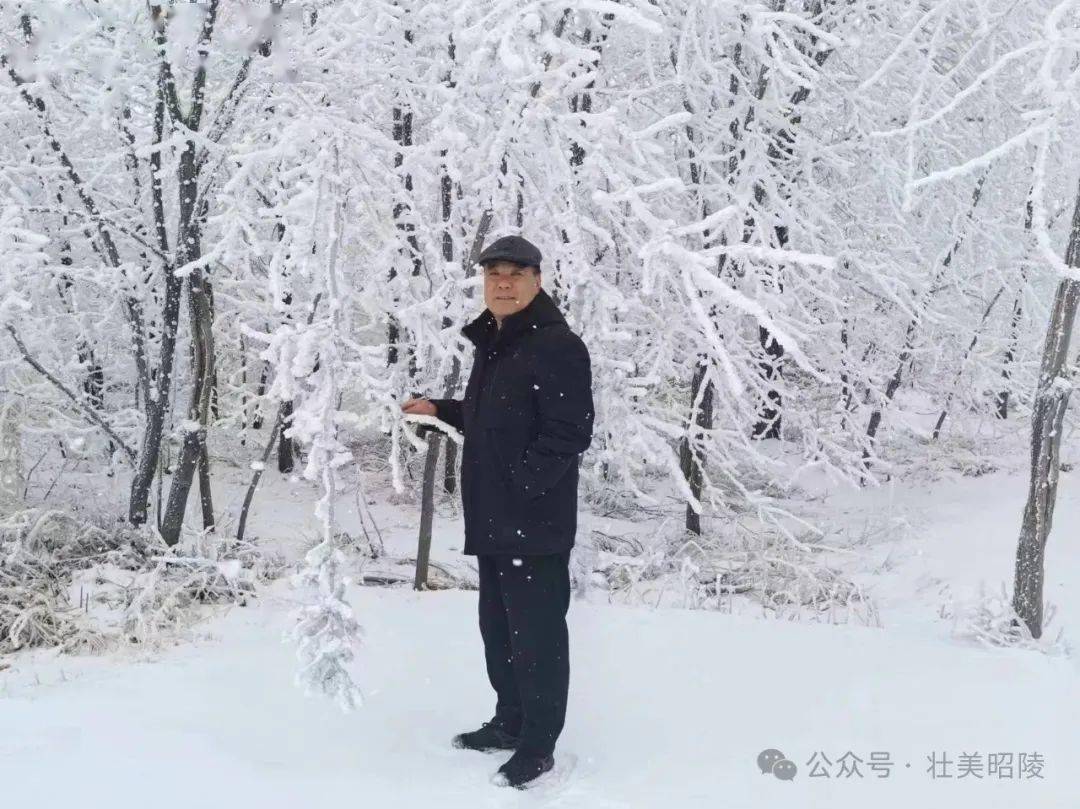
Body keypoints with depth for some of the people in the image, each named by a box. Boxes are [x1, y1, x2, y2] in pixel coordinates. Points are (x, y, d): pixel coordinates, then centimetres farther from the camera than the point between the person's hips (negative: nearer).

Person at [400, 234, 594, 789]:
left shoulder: (557, 346, -14)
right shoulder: (490, 344, 15)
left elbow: (570, 432, -20)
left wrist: (522, 482, -24)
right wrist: (440, 409, 22)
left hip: (536, 522, -9)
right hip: (493, 518, 10)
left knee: (536, 635, -2)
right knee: (498, 628, 19)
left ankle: (538, 746, 9)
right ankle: (510, 722, 34)